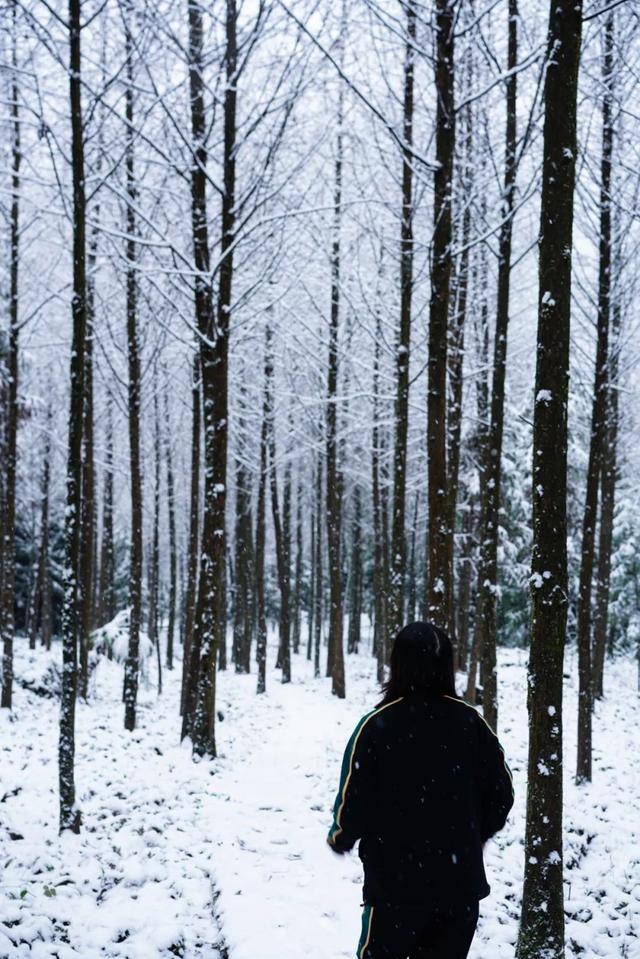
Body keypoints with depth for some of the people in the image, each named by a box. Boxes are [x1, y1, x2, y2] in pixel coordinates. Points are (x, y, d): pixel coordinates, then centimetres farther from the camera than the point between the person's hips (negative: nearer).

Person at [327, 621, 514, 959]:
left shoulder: (377, 726, -14)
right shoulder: (471, 722, -4)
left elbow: (354, 802, -13)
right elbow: (501, 795, 2)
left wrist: (339, 840, 9)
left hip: (395, 882, -3)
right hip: (461, 884, 3)